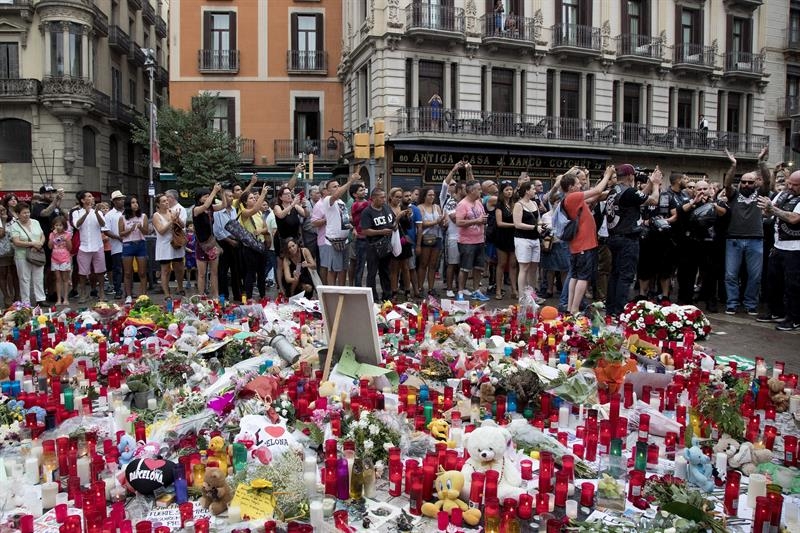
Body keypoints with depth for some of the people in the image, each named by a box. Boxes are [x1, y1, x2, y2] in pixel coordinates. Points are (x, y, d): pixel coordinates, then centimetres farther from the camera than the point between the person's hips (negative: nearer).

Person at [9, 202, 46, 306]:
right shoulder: (15, 226, -5)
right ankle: (26, 303, 9)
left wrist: (40, 244, -11)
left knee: (39, 278, 7)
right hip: (23, 256, -4)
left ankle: (40, 299, 15)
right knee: (25, 279, 3)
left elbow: (43, 236, 10)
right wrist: (33, 244, -19)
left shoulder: (35, 222, 9)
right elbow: (16, 242, -14)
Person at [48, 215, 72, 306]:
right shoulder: (52, 234, 6)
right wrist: (53, 236, -10)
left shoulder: (67, 234, 0)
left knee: (65, 279, 2)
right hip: (55, 260, 2)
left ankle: (65, 299, 6)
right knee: (58, 279, 4)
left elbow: (70, 248, 0)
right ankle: (58, 299, 6)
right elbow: (49, 246, -3)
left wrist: (66, 240, -15)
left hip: (65, 259, -2)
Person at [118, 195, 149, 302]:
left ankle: (143, 295, 7)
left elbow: (146, 232, 3)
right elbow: (121, 234, 2)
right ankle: (128, 296, 10)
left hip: (141, 244, 1)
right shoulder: (122, 218, 3)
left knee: (142, 273, 2)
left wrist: (141, 228, -17)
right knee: (127, 273, 3)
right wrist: (130, 229, -13)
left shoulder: (143, 216, 5)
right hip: (128, 245, 0)